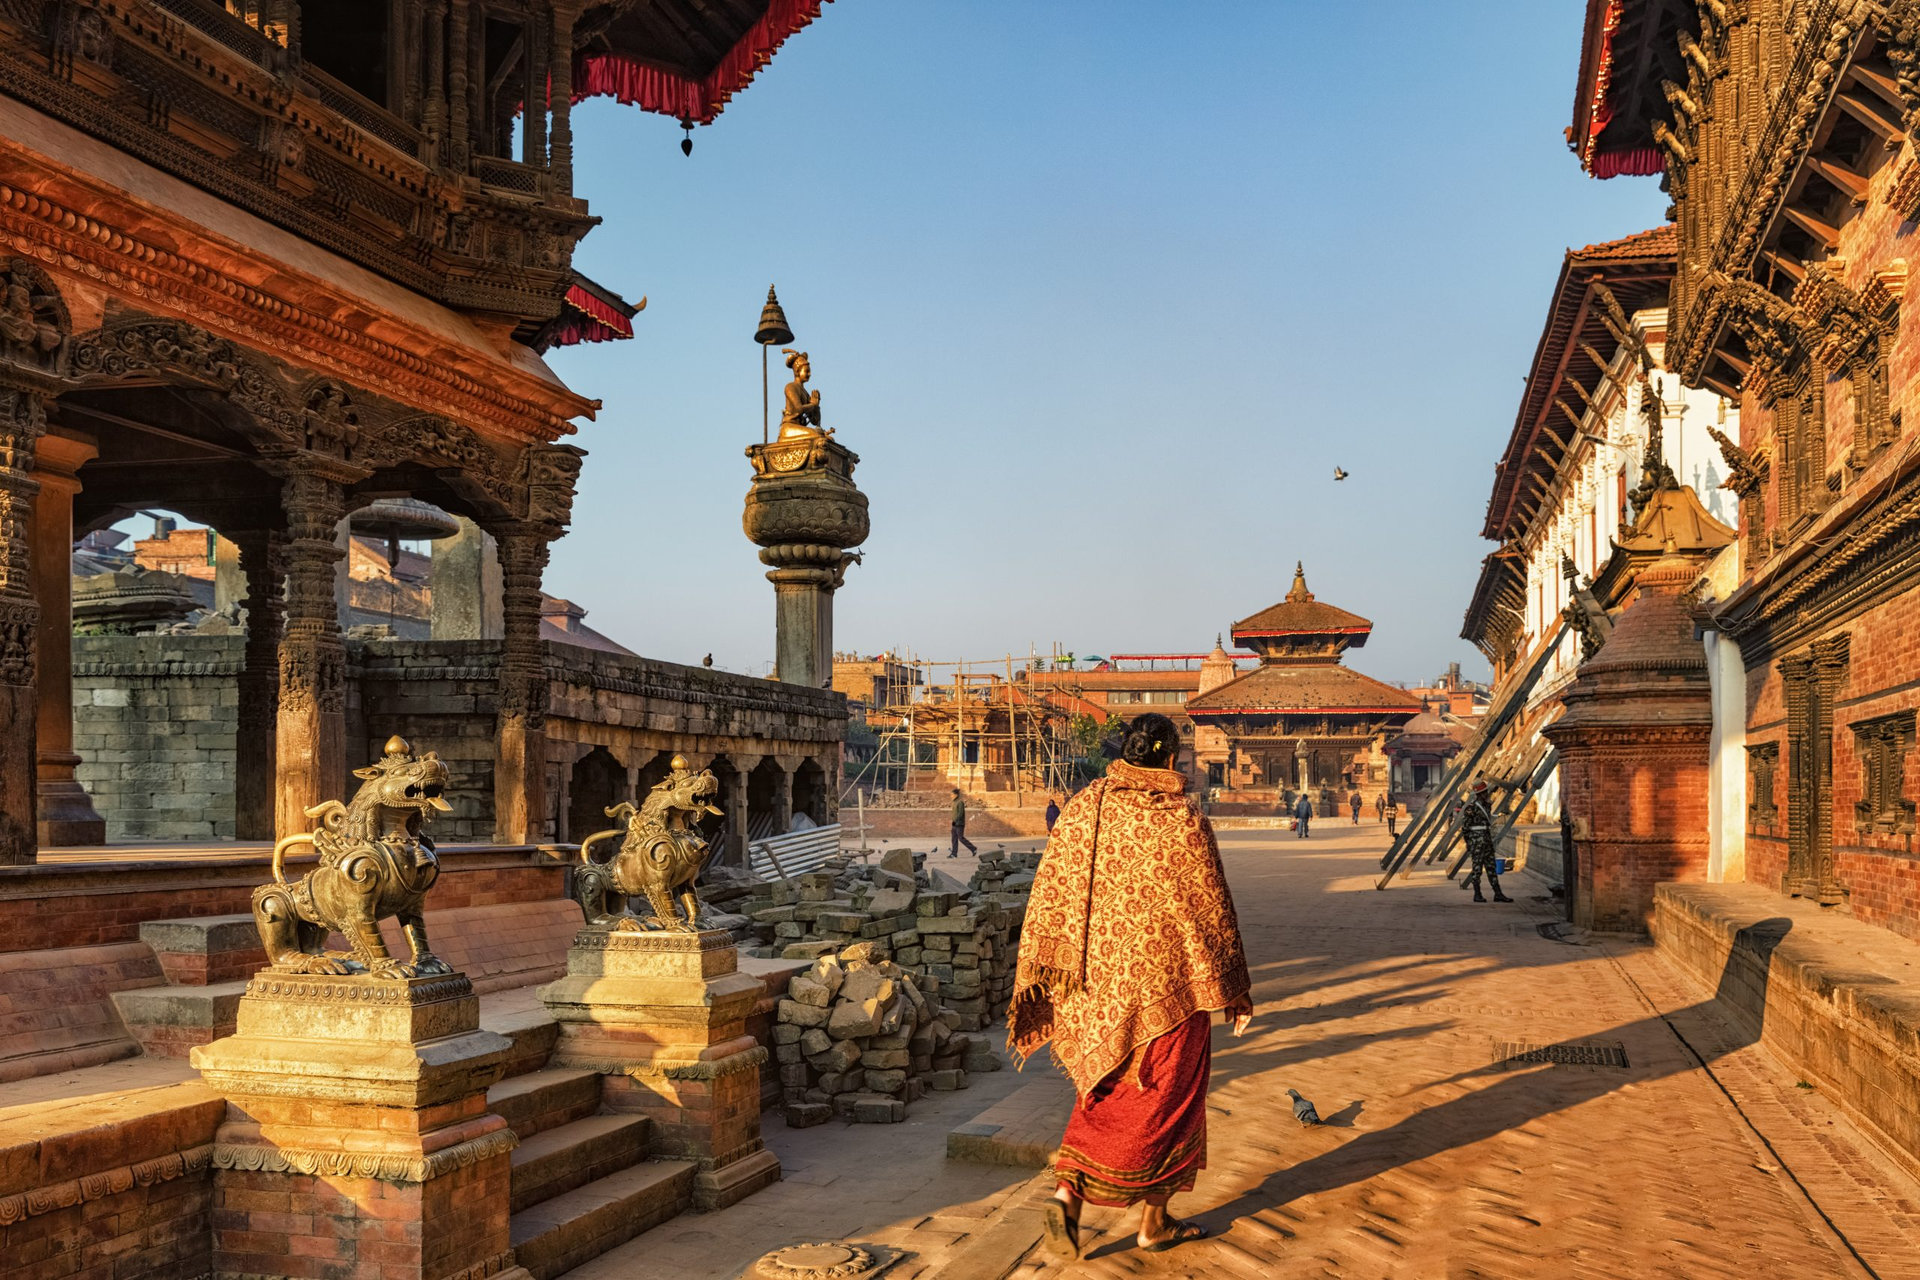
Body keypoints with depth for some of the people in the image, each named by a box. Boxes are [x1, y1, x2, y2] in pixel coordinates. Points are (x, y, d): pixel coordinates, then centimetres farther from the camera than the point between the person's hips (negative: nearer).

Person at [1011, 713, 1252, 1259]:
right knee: (1165, 1098, 14)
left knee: (1107, 1093, 20)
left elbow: (1048, 895, -1)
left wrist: (1033, 990, 7)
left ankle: (1068, 1193, 3)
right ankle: (1155, 1221, 25)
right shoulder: (1184, 820, -13)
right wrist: (1236, 992, 3)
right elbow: (1213, 910, -8)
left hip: (1097, 979, 4)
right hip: (1165, 982, -3)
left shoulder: (1081, 809, -3)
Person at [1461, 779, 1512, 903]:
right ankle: (1477, 895, 4)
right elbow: (1464, 826, -11)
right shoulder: (1471, 807, -12)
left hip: (1487, 840, 8)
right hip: (1476, 840, -8)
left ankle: (1498, 894, 8)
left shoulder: (1486, 806, 14)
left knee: (1492, 867, 6)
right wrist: (1468, 844, -11)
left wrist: (1490, 841, 20)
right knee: (1477, 868, -3)